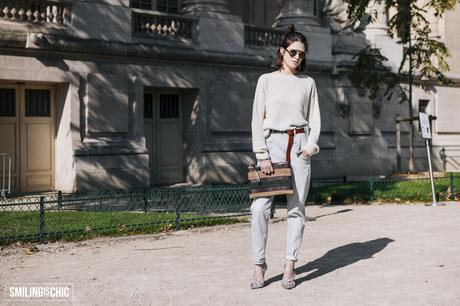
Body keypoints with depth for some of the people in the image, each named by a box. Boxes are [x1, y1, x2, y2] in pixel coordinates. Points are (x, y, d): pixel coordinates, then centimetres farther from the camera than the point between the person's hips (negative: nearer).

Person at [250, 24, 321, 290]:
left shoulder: (308, 83, 12)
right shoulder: (267, 80, 7)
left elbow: (315, 118, 11)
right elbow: (258, 119, 3)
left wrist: (312, 144, -9)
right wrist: (262, 155, -6)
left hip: (300, 144, 2)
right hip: (273, 142, -1)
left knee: (297, 207, 0)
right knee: (260, 206, -11)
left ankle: (290, 266, 6)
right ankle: (259, 264, -1)